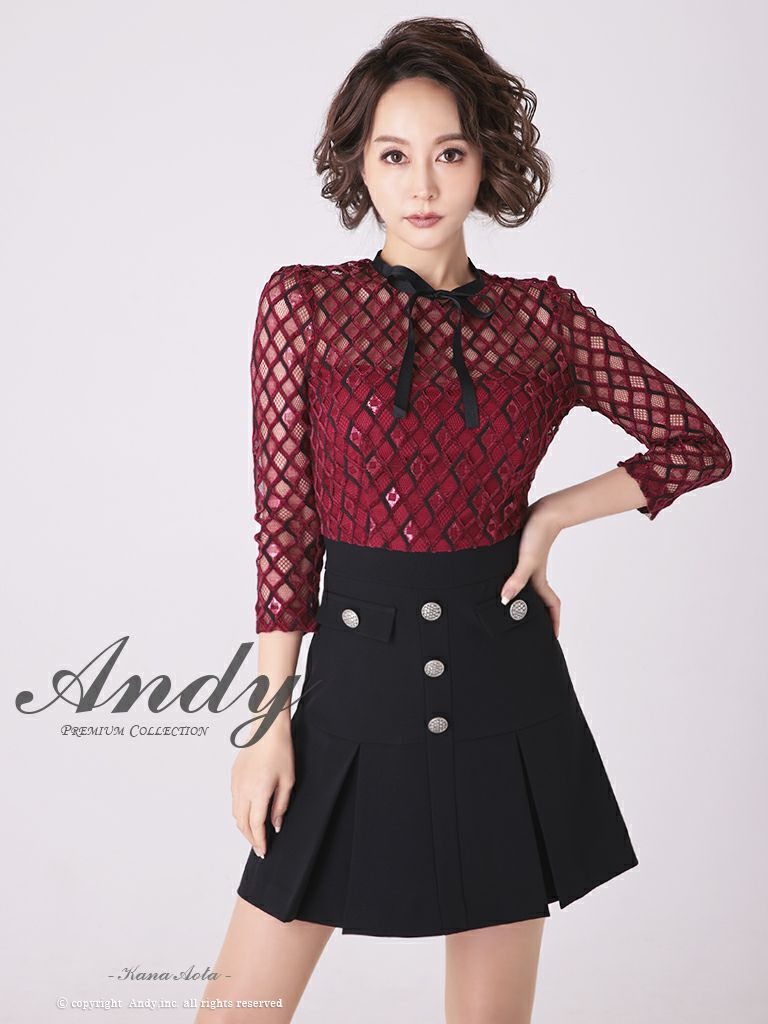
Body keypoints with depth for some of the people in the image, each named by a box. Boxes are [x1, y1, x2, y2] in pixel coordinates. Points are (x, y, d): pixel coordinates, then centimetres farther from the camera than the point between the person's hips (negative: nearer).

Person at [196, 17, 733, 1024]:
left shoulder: (544, 317, 2)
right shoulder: (304, 302, -2)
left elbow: (700, 446, 10)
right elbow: (284, 522, -2)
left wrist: (550, 516, -1)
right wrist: (271, 719, -4)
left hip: (506, 687, 2)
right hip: (358, 685, -1)